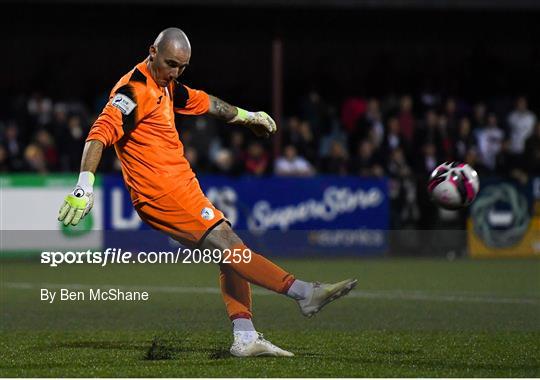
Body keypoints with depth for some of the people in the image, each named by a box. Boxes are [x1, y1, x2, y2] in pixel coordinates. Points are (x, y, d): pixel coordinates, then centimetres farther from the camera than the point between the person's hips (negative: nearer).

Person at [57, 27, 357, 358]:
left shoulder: (165, 85, 16)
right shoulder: (136, 89, -14)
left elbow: (200, 101, 35)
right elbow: (101, 134, -25)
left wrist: (245, 116, 49)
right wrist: (84, 187, -35)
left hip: (180, 186, 10)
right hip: (161, 192, -10)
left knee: (229, 256, 6)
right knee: (228, 245, -14)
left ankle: (245, 337, 4)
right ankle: (304, 293, -19)